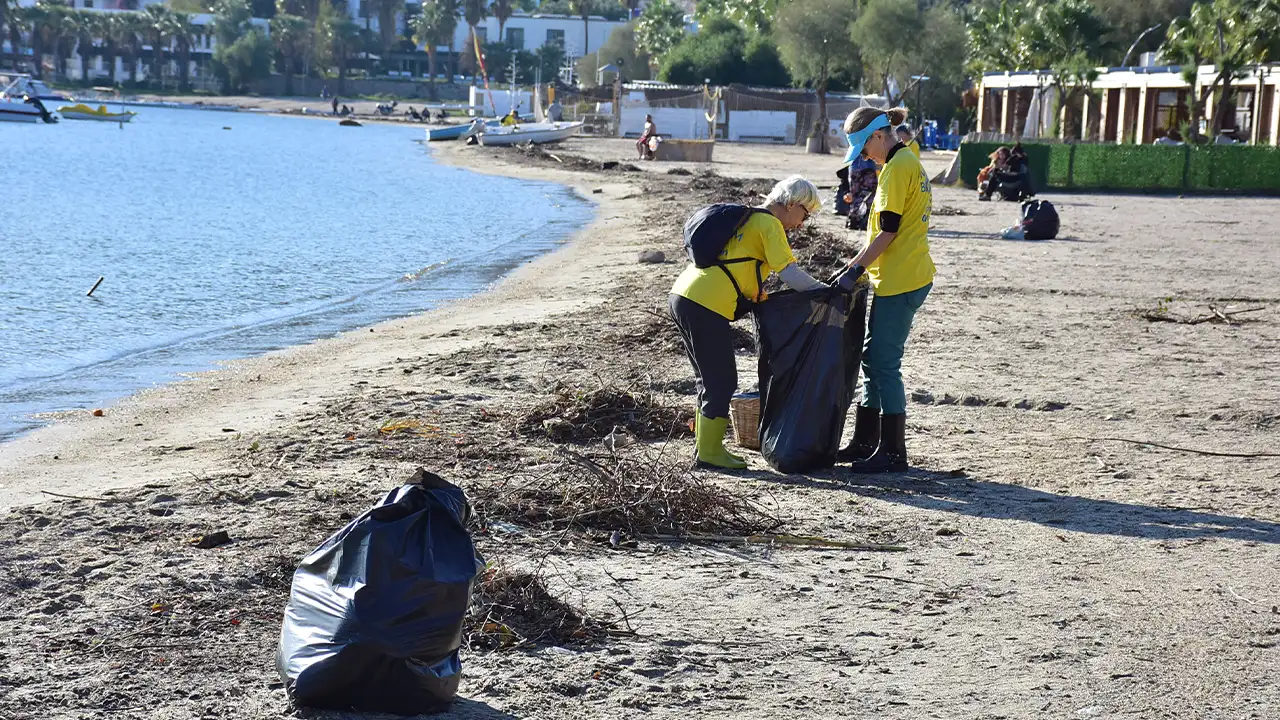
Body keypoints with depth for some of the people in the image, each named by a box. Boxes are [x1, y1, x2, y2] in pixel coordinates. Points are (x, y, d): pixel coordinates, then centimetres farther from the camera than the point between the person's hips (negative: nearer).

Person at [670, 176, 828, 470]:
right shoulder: (769, 224, -3)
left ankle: (706, 444, 25)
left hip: (682, 296, 10)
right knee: (722, 381, 0)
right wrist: (825, 291, 1)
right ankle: (709, 453, 5)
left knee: (710, 378, 18)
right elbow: (789, 273, -9)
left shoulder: (747, 218, 25)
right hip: (706, 306, -9)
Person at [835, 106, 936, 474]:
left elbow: (888, 230, -18)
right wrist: (860, 265, 16)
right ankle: (865, 442, 23)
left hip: (899, 282, -10)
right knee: (873, 359, 15)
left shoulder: (897, 168, -15)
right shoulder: (910, 163, 17)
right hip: (908, 276, 10)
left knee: (884, 364, -5)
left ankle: (892, 453, 1)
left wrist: (857, 266, -12)